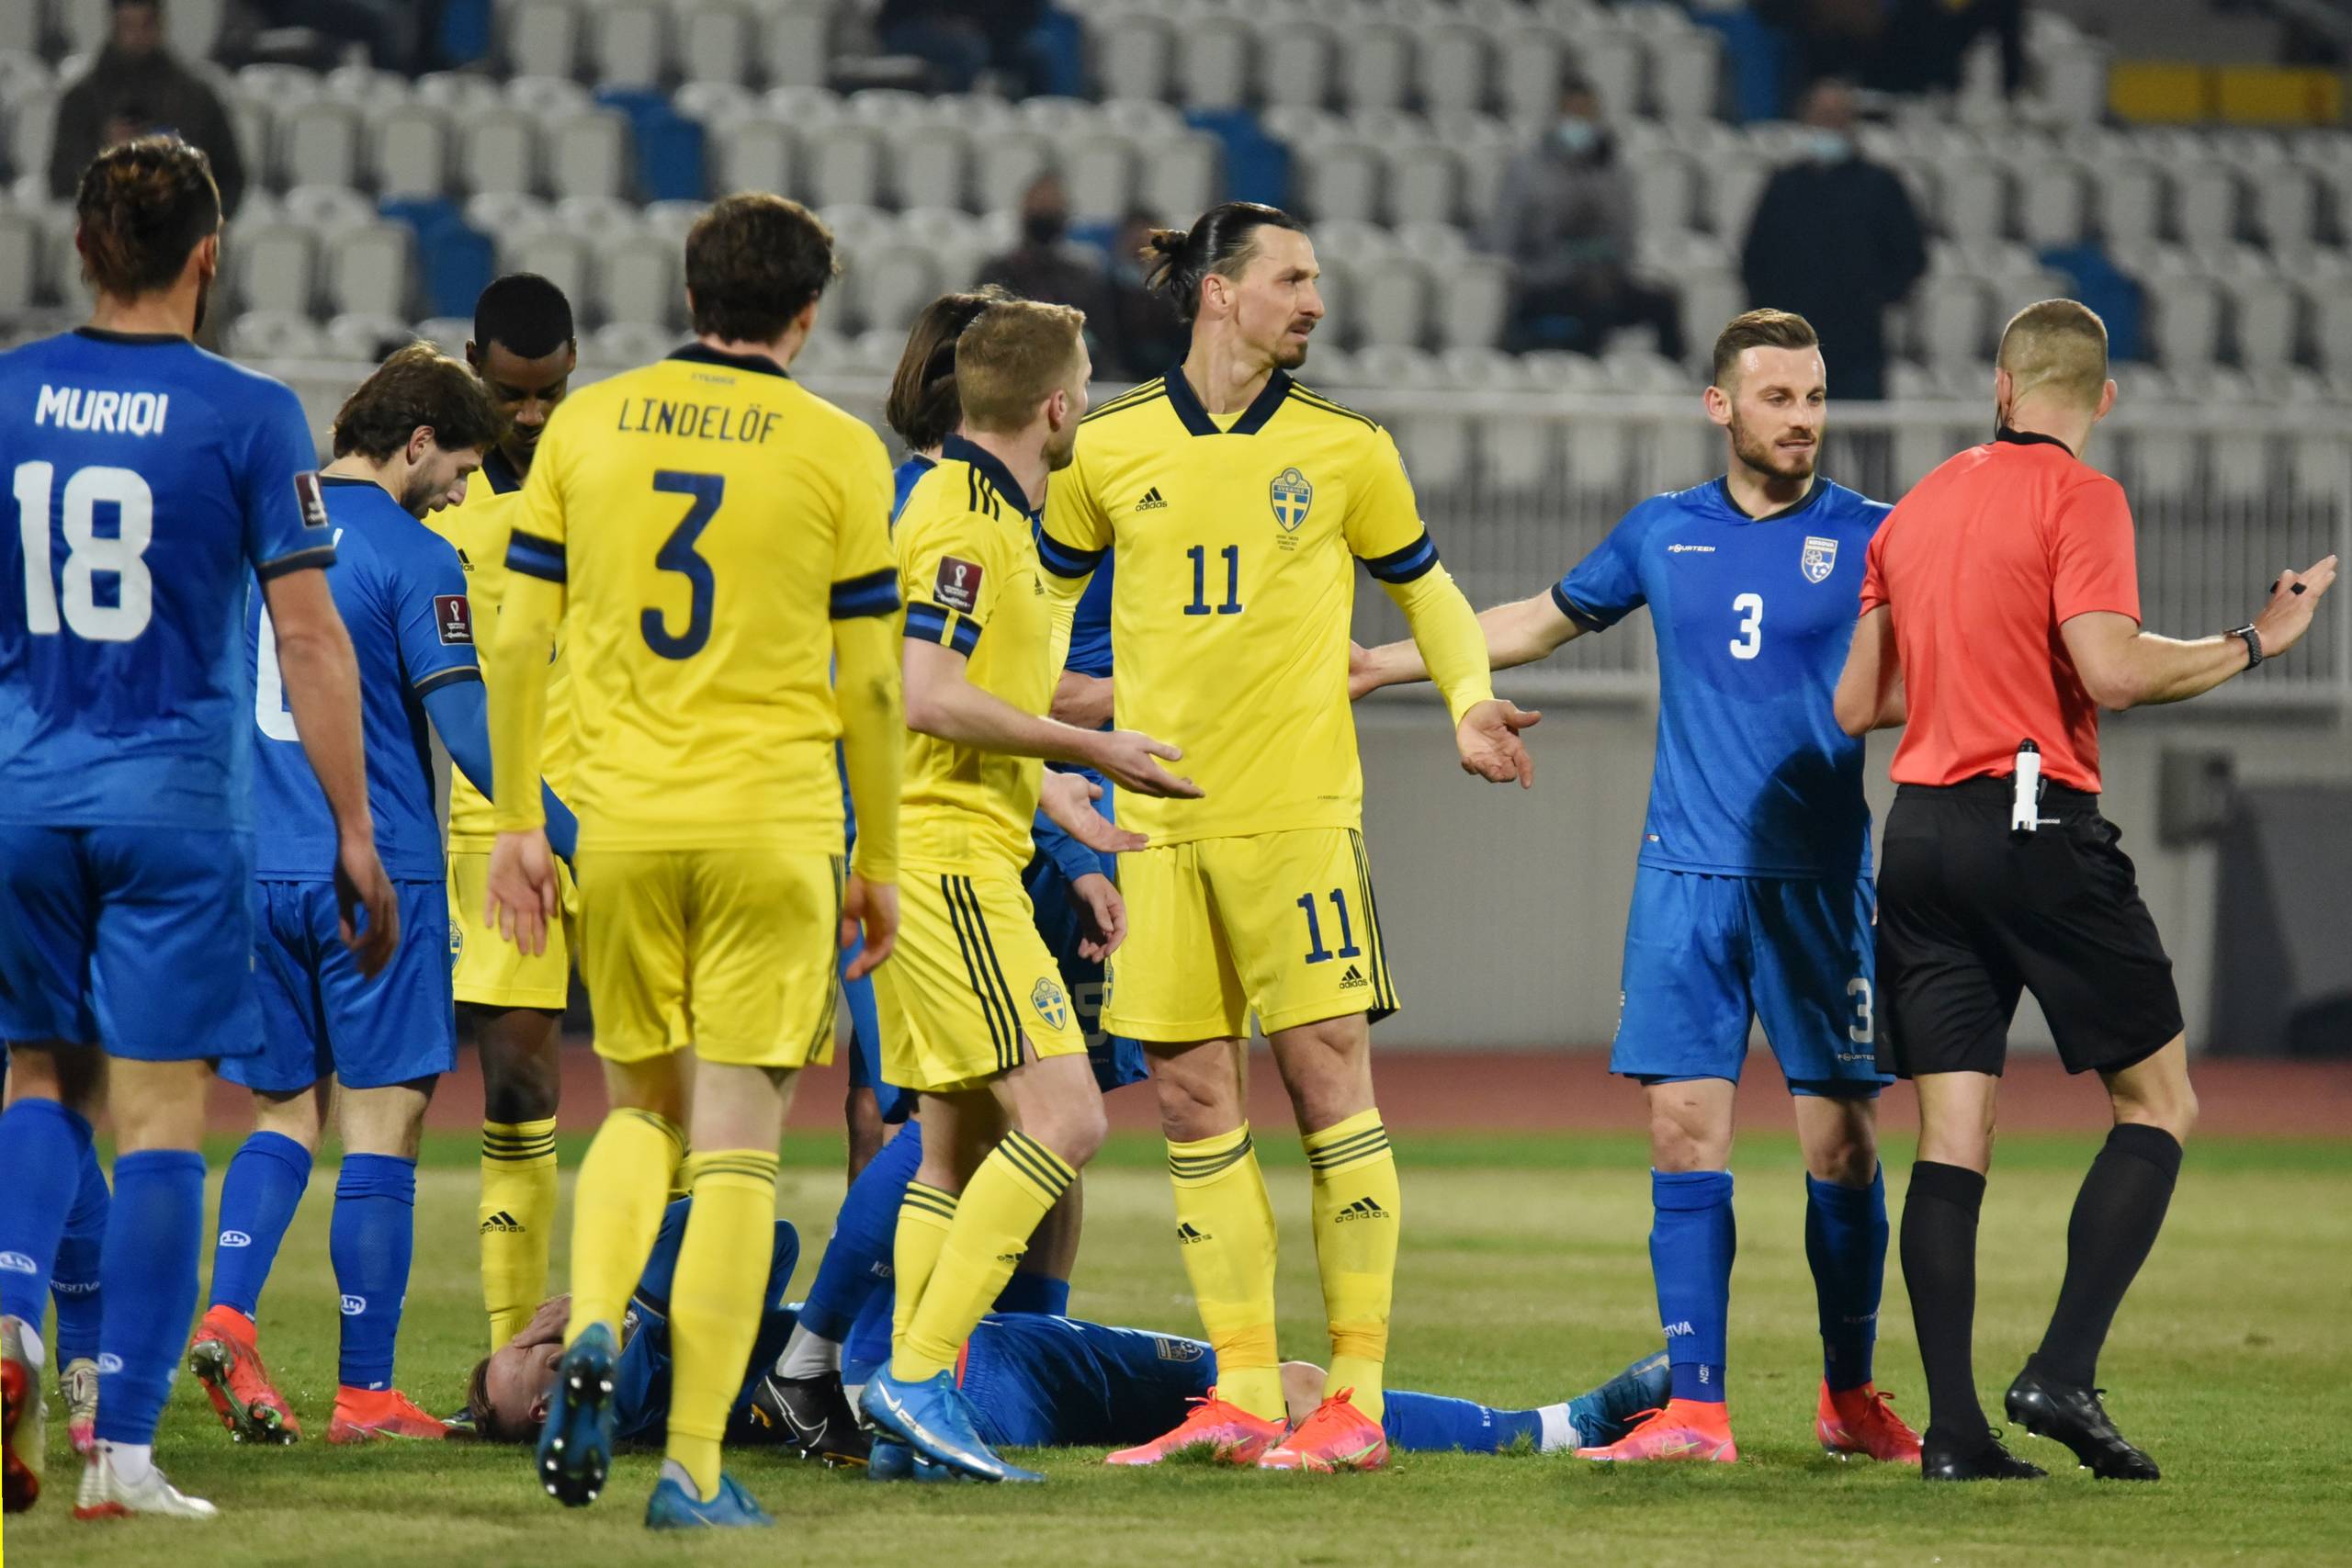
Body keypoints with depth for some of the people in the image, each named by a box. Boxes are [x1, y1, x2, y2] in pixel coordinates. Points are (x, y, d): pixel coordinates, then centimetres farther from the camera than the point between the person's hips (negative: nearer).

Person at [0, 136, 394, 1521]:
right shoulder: (246, 417, -6)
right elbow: (310, 641, -7)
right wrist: (356, 834, -2)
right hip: (178, 798, -3)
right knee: (159, 1117, 0)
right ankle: (125, 1448, -3)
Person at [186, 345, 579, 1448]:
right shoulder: (412, 560, -10)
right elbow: (469, 734, -15)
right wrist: (578, 842, -11)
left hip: (262, 872, 6)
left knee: (285, 1112, 16)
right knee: (379, 1125, -1)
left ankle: (225, 1314, -5)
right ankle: (365, 1392, 0)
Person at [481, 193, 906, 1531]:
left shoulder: (586, 426, 5)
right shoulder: (838, 451, -2)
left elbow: (519, 638, 5)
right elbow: (869, 681, 0)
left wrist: (515, 820, 12)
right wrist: (881, 863, 9)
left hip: (621, 820, 3)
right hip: (774, 821, -2)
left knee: (642, 1107, 20)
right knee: (736, 1141, 1)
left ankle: (592, 1328, -6)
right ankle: (696, 1466, -3)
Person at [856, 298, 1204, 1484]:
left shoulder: (991, 516, 19)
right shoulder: (963, 520, -13)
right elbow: (926, 696, -23)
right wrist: (1095, 753, -17)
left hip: (957, 861, 11)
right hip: (944, 860, -11)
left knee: (963, 1143, 11)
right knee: (1062, 1114, -15)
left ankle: (911, 1395, 10)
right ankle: (916, 1375, -19)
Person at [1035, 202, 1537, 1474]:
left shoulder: (1343, 448, 3)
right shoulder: (1109, 448, 5)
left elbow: (1425, 591, 16)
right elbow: (1045, 594, 17)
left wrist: (1470, 703, -1)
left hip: (1296, 808, -2)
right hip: (1159, 818, 2)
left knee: (1327, 1081, -6)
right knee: (1192, 1101, 3)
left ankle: (1357, 1402, -4)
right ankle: (1244, 1399, 9)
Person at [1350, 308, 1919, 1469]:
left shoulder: (1869, 540, 2)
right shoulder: (1662, 534, 10)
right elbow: (1540, 621, 24)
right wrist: (1377, 664, 25)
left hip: (1818, 881, -2)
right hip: (1686, 878, 2)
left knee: (1841, 1141, -1)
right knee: (1685, 1132, -5)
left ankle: (1850, 1396, 16)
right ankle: (1695, 1408, -4)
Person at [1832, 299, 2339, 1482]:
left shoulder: (1916, 509, 15)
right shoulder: (2078, 498, -5)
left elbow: (1856, 704, 18)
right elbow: (2111, 671, -17)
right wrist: (2254, 644, -4)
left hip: (1921, 831, 6)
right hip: (2038, 825, -6)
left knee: (1950, 1137, 4)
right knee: (2158, 1106, 4)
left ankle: (1954, 1426, -3)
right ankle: (2064, 1374, -9)